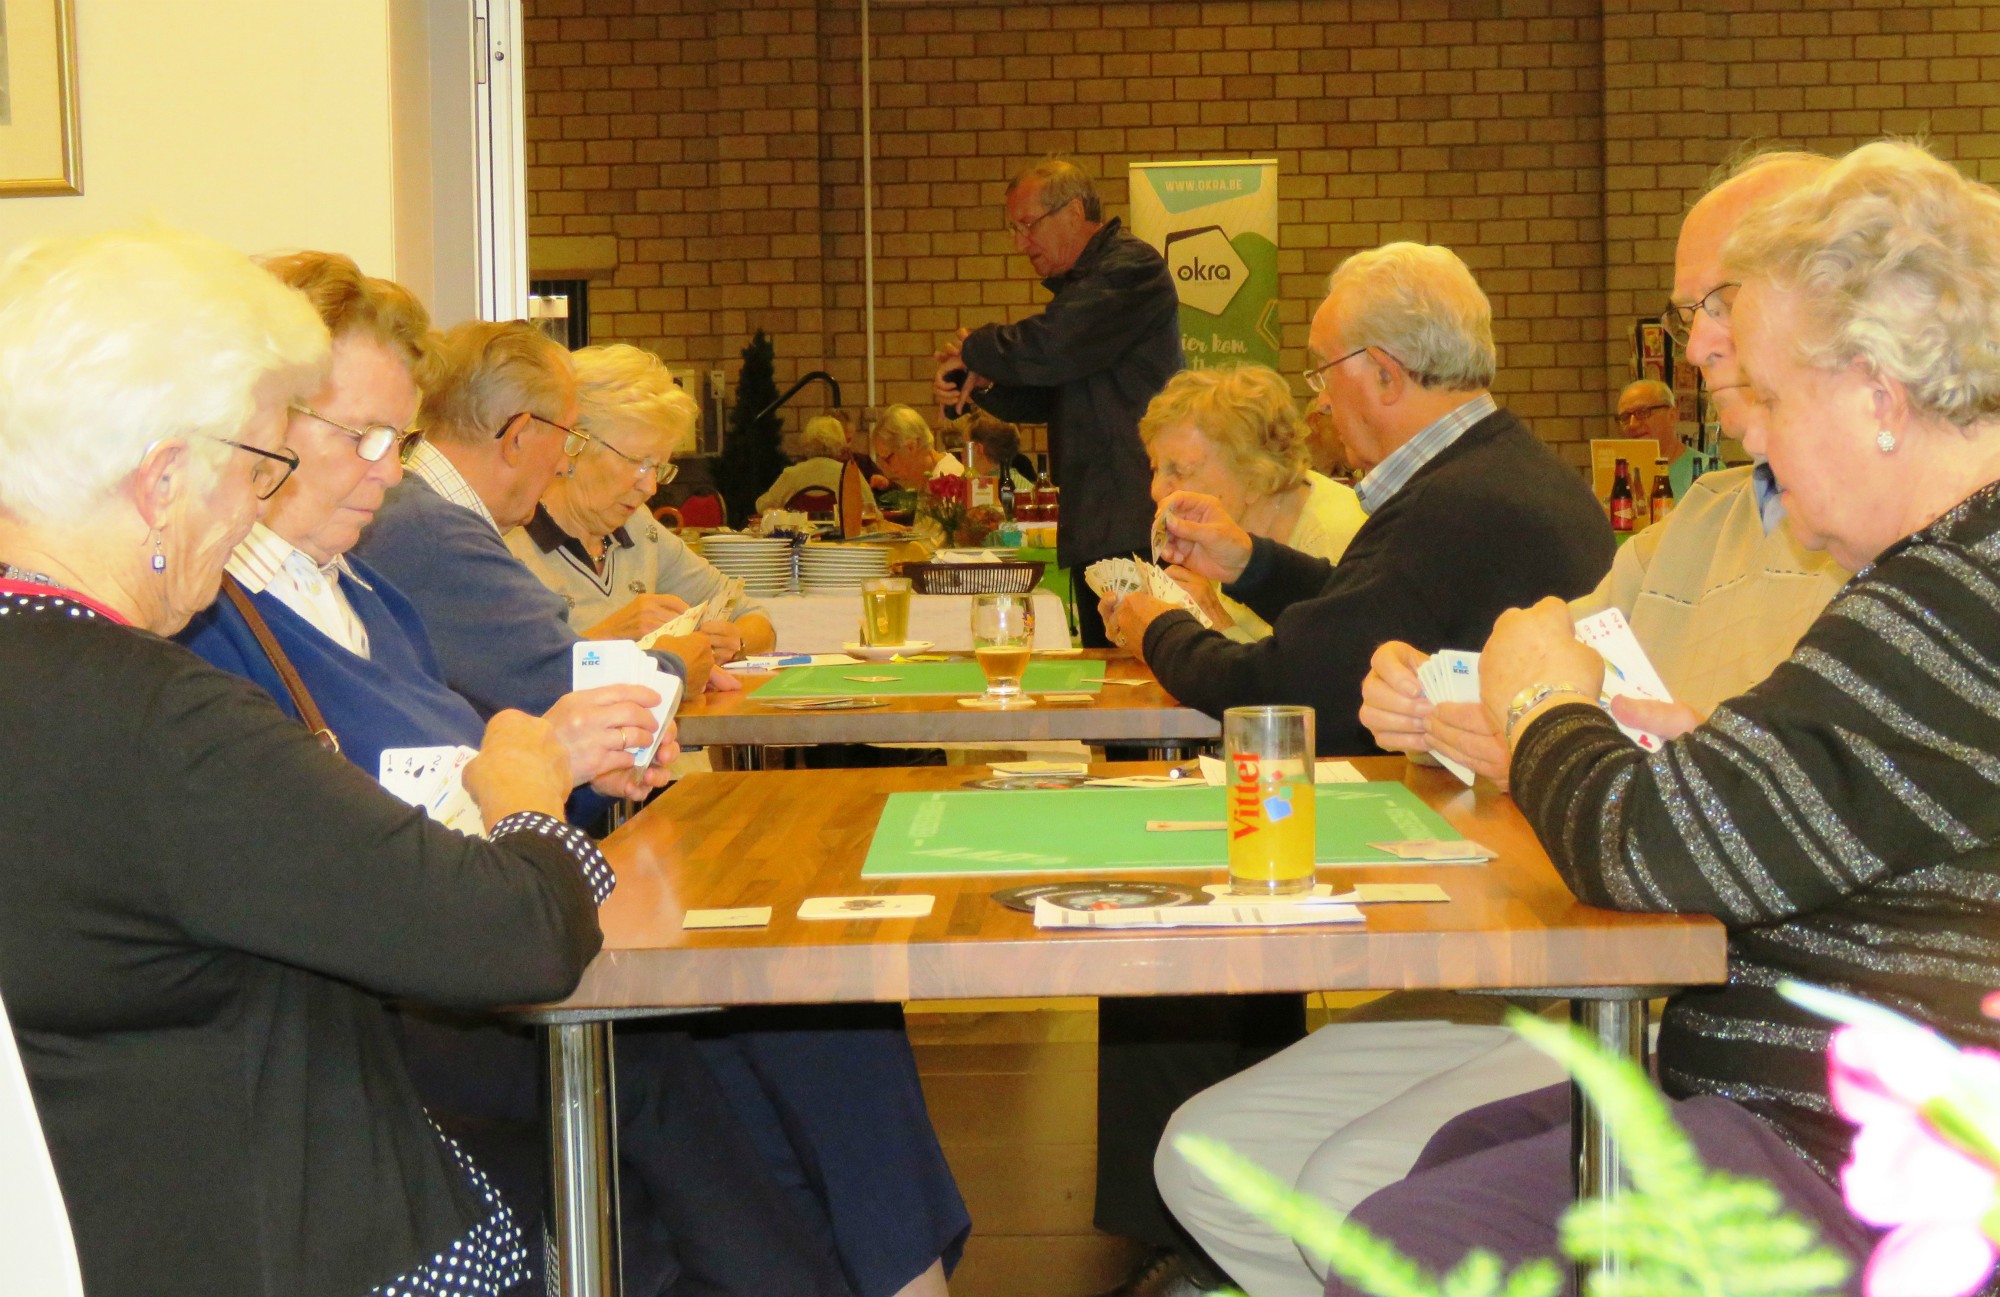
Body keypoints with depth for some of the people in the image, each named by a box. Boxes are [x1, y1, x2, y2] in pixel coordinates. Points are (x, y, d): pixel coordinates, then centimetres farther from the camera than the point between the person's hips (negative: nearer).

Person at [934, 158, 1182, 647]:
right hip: (1096, 530, 10)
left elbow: (1051, 349, -21)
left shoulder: (1130, 267, -9)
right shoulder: (1079, 284, 22)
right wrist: (978, 383, 5)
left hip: (1134, 528, -10)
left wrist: (974, 349, -3)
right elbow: (1046, 399, 24)